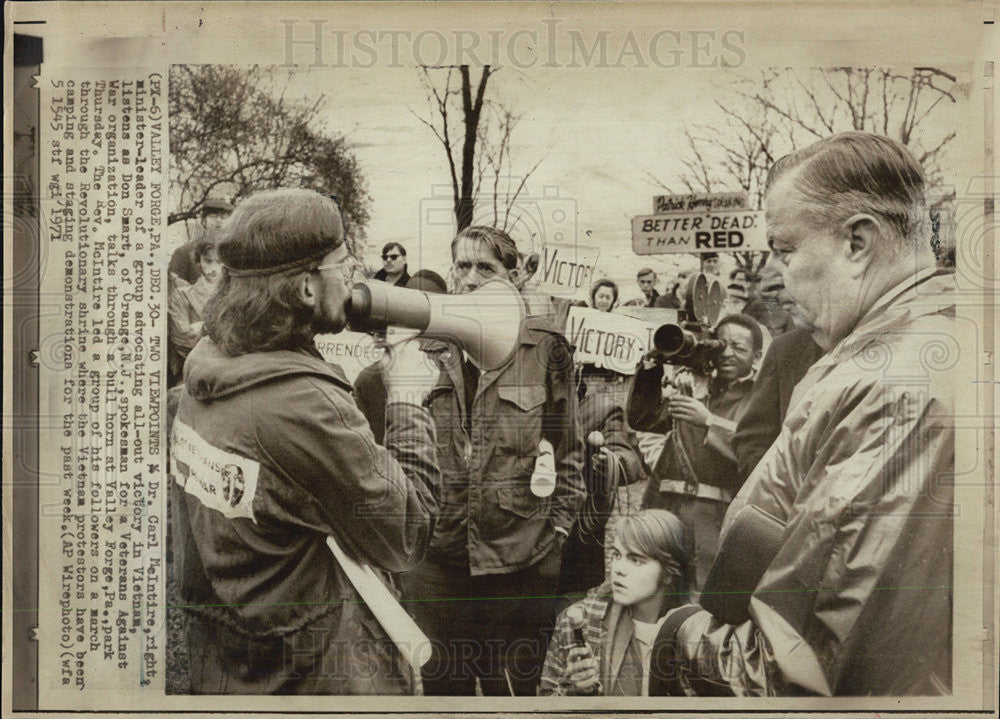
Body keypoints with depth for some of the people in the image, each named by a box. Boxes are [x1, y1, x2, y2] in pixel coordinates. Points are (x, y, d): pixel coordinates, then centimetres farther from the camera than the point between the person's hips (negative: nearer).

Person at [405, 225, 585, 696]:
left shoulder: (545, 347, -1)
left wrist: (558, 526, -1)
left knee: (514, 684, 11)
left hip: (520, 555, -2)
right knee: (440, 684, 15)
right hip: (438, 551, 3)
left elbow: (569, 447, 3)